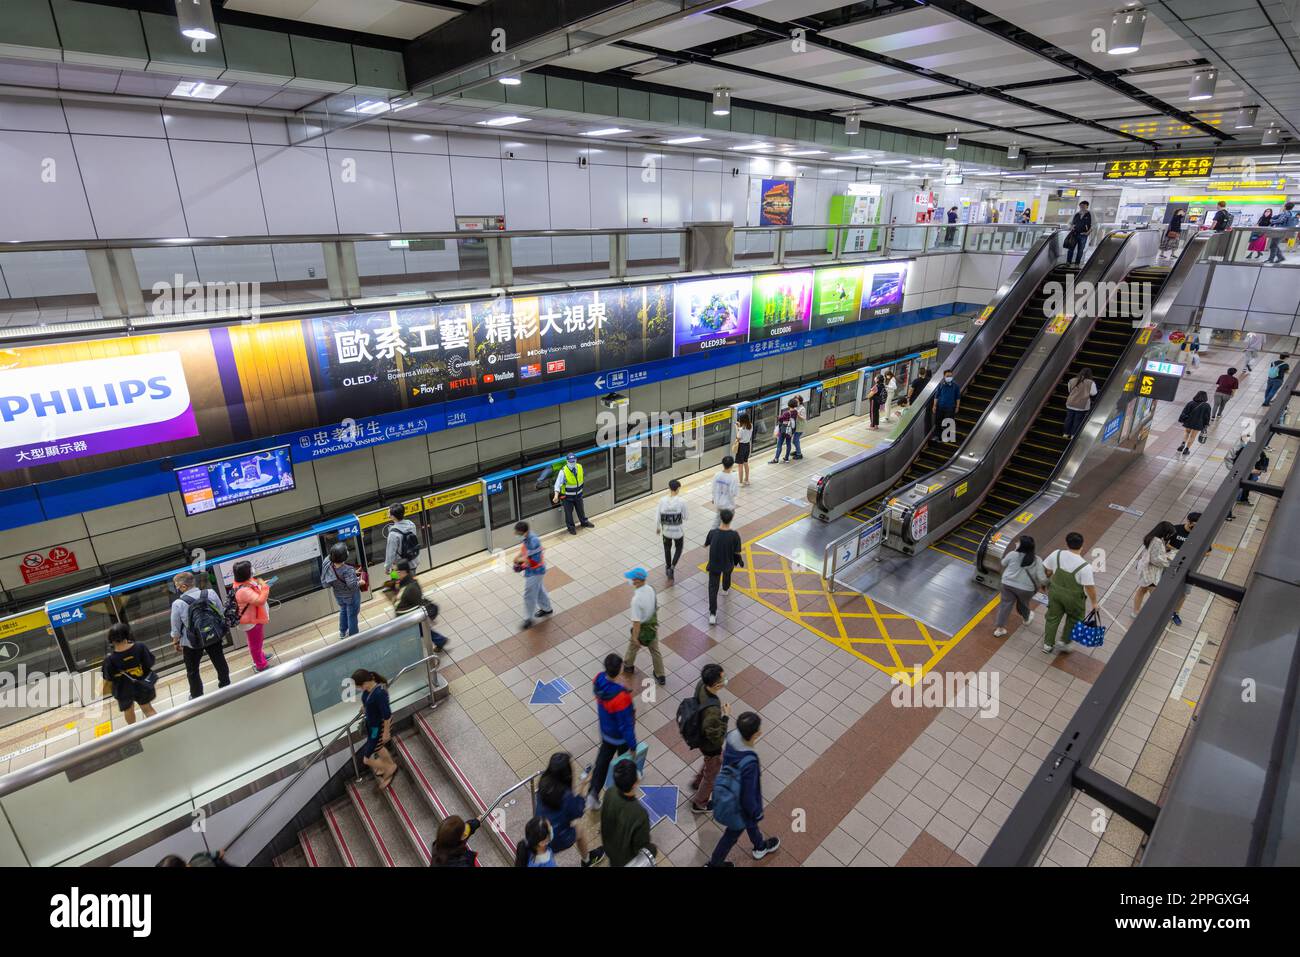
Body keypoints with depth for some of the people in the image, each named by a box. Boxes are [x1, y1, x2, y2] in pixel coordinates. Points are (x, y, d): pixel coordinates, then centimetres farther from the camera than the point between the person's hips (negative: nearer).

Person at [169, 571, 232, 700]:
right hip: (215, 637, 3)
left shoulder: (178, 604, -23)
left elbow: (176, 629, -10)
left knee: (192, 671, 21)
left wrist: (175, 642, 9)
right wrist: (223, 631, 14)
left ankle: (196, 696, 36)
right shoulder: (211, 593, -16)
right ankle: (225, 686, 40)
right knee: (220, 663, 22)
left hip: (192, 643, -3)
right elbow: (221, 614, -3)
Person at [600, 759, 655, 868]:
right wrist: (653, 850, -5)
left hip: (609, 844, 4)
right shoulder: (640, 815, -44)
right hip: (627, 858, -4)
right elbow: (642, 846, -27)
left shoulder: (610, 793, -28)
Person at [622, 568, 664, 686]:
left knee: (633, 647, 24)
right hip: (653, 625, 6)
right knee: (655, 650, 21)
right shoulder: (650, 589, -12)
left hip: (642, 628, -6)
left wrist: (635, 637, -18)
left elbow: (636, 621, -28)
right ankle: (660, 676, 34)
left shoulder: (636, 599, -34)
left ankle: (628, 666, 51)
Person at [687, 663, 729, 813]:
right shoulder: (712, 710, -46)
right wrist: (726, 717, -26)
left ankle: (697, 782, 61)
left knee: (713, 760, 37)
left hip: (702, 737, 7)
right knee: (712, 775, 23)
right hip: (711, 745, -7)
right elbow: (716, 737, -31)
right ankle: (699, 804, 49)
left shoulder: (701, 685, -23)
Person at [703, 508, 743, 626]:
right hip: (728, 563, 1)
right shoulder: (735, 535, -26)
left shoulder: (713, 532, -22)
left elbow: (705, 545, -3)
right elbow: (737, 553, -16)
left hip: (714, 564, -1)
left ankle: (712, 614, 2)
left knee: (713, 588, 9)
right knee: (727, 573, 36)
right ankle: (726, 588, 65)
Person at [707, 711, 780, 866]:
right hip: (739, 805, -6)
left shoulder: (733, 735, -26)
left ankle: (760, 847, 63)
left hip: (728, 791, 6)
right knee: (733, 833, 24)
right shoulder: (749, 763, -45)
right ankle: (715, 864, 49)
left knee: (750, 822, 34)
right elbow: (748, 795, -29)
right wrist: (757, 813, -8)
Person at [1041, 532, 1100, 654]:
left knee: (1052, 618, 18)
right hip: (1073, 597, -3)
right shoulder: (1085, 566, -26)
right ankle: (1065, 641, 32)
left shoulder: (1057, 554, -16)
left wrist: (1048, 578, 18)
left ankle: (1048, 644, 29)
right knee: (1074, 619, 25)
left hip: (1055, 592, 3)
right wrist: (1094, 602, -5)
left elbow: (1045, 569, -2)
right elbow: (1090, 587, -21)